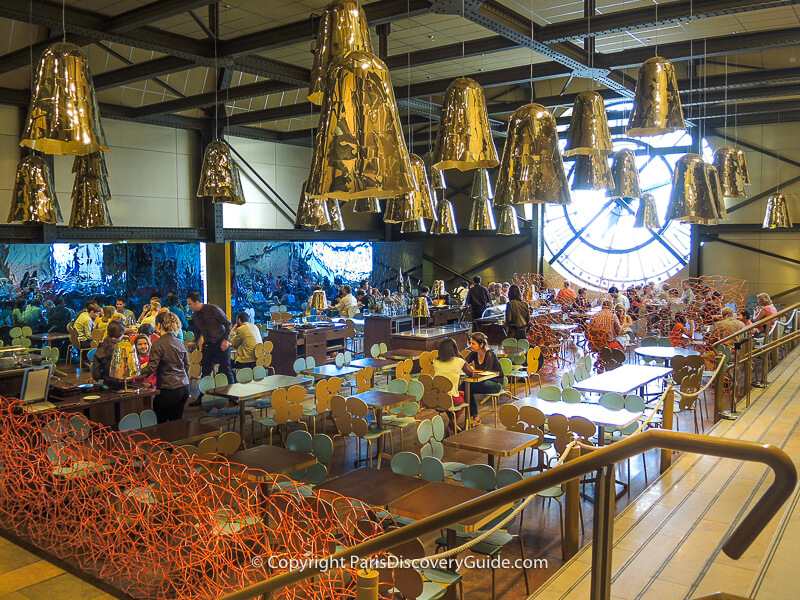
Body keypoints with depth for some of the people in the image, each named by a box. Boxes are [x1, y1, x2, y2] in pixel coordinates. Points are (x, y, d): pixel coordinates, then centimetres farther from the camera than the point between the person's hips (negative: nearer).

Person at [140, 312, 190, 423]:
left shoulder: (159, 344, -11)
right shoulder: (180, 343, 10)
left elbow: (151, 367, -16)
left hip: (169, 390, -7)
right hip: (184, 388, 7)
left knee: (159, 423, 3)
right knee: (176, 422, 11)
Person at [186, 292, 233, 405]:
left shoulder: (212, 309, -10)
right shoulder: (195, 316, 7)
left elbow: (227, 323, -7)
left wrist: (225, 340, -13)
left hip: (221, 344, -5)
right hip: (208, 345, 5)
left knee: (226, 370, -1)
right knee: (205, 372, 5)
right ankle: (201, 398, 13)